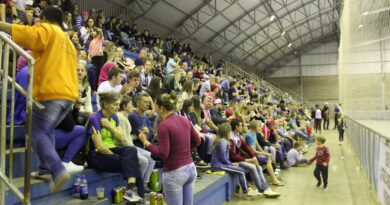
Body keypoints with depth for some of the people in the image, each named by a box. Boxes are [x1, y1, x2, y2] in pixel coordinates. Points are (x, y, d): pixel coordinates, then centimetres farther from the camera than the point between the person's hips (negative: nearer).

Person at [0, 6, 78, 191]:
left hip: (52, 92, -8)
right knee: (47, 131, 20)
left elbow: (27, 33, -16)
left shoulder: (46, 29, 4)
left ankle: (58, 171, -16)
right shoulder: (67, 40, 28)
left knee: (37, 132, -4)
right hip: (69, 93, 8)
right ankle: (48, 169, 20)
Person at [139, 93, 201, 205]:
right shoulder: (185, 120, 5)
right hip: (191, 168, 8)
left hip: (174, 173, -7)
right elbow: (197, 141, 16)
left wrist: (145, 142, -9)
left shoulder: (163, 125, -17)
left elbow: (163, 154, -19)